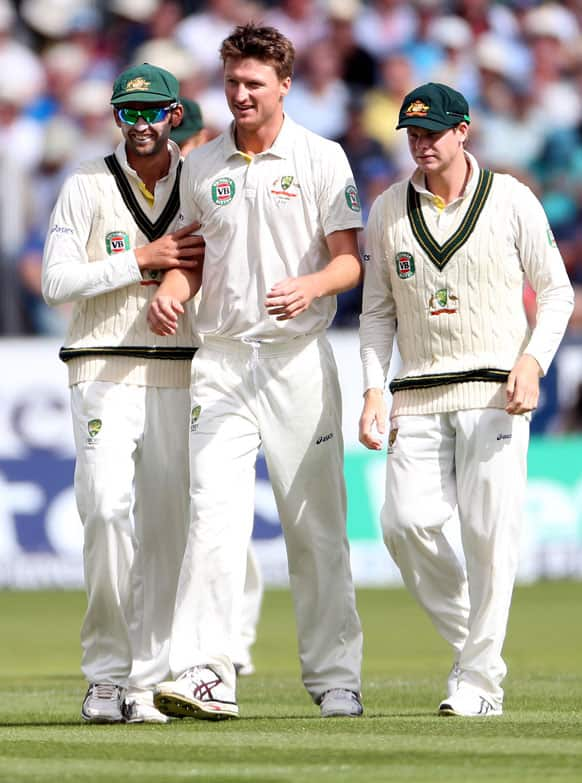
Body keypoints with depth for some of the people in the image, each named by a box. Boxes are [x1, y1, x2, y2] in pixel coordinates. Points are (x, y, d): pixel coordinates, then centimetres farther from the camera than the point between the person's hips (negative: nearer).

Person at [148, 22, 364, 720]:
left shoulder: (322, 159, 1)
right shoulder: (200, 166, 11)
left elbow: (350, 262, -3)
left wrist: (310, 286, -24)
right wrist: (169, 292, -4)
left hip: (298, 357, -2)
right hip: (220, 358, 2)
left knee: (315, 523, 3)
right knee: (214, 513, -12)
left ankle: (335, 677, 13)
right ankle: (204, 674, -20)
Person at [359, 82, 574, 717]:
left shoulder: (511, 200, 2)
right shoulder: (388, 210, 10)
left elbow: (556, 291, 6)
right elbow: (377, 312, 14)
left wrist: (532, 361, -10)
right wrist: (373, 391, 2)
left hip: (495, 392, -3)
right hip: (418, 396, 3)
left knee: (490, 532, -8)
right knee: (405, 523, -11)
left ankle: (481, 680, -2)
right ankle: (468, 638, 10)